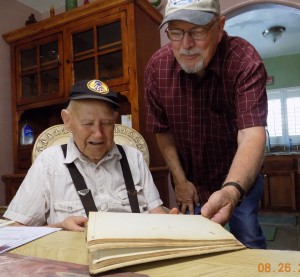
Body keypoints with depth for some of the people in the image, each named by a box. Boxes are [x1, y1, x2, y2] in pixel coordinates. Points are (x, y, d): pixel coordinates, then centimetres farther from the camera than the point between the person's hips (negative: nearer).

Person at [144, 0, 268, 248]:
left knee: (249, 241, 2)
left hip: (239, 177, -2)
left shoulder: (245, 61, -25)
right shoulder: (157, 66, -15)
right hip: (191, 180, 2)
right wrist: (180, 180, -5)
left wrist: (232, 191, -53)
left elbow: (252, 136, -36)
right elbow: (163, 130, -5)